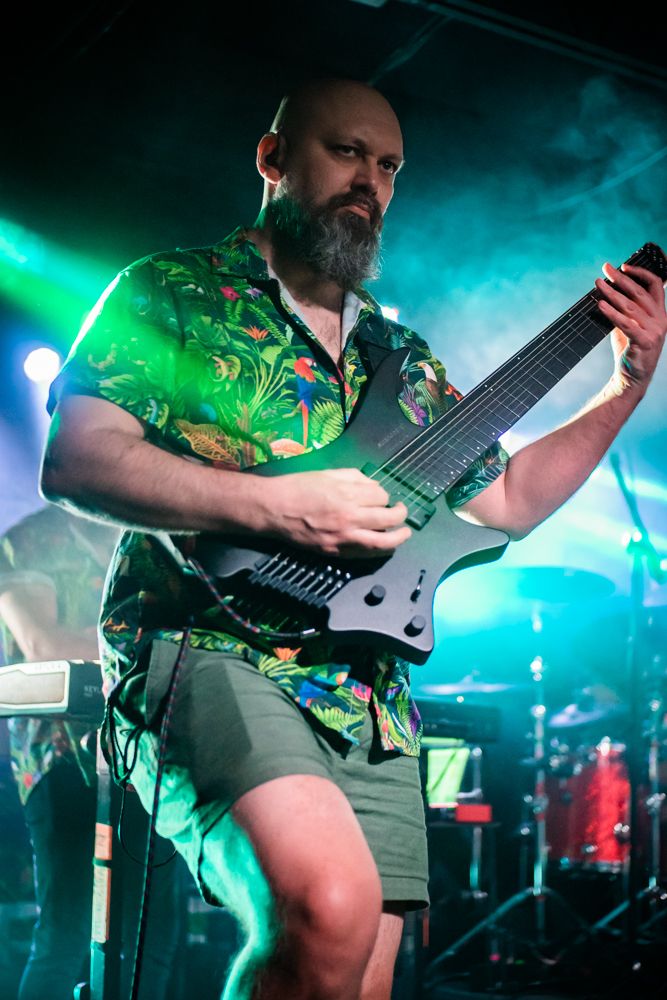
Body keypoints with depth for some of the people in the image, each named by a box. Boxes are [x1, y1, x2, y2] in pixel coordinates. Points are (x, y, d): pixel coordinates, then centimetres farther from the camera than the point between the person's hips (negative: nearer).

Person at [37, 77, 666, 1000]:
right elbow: (73, 463, -8)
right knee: (334, 906, -30)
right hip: (212, 654, -6)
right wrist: (276, 505, -17)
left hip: (367, 700, 6)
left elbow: (505, 499, 25)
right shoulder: (171, 292, 5)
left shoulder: (401, 358, 22)